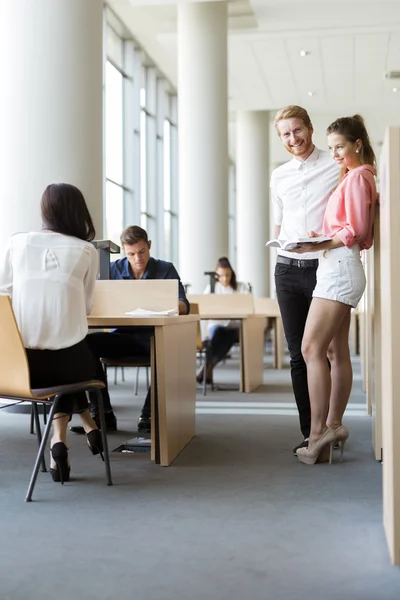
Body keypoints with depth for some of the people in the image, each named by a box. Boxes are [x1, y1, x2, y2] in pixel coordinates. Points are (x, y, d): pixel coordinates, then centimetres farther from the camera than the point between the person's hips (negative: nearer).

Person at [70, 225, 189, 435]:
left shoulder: (166, 270, 3)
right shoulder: (113, 269, 7)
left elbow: (183, 307, -7)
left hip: (153, 336, -2)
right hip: (121, 335, 2)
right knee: (86, 343, -26)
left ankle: (148, 415, -24)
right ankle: (103, 414, -21)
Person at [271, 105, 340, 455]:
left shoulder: (337, 166, 0)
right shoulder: (279, 176, 15)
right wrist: (279, 245, 8)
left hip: (323, 266, -4)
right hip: (288, 269, 4)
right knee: (298, 354, 4)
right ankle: (310, 432, 12)